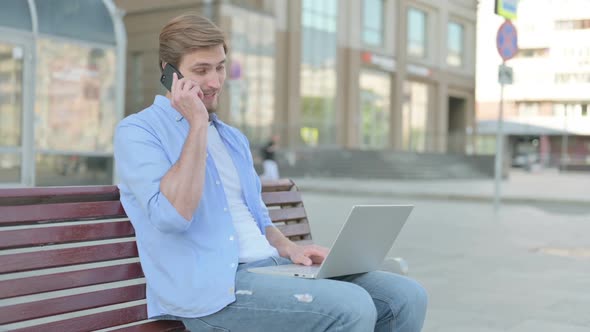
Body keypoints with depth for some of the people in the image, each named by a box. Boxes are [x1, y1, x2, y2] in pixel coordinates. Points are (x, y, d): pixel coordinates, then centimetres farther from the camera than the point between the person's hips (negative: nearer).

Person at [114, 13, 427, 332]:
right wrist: (197, 125, -14)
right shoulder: (137, 132, -2)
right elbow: (172, 216, -18)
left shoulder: (233, 138, 21)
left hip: (270, 267, 8)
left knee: (406, 296, -8)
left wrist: (288, 248, 5)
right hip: (213, 287, -7)